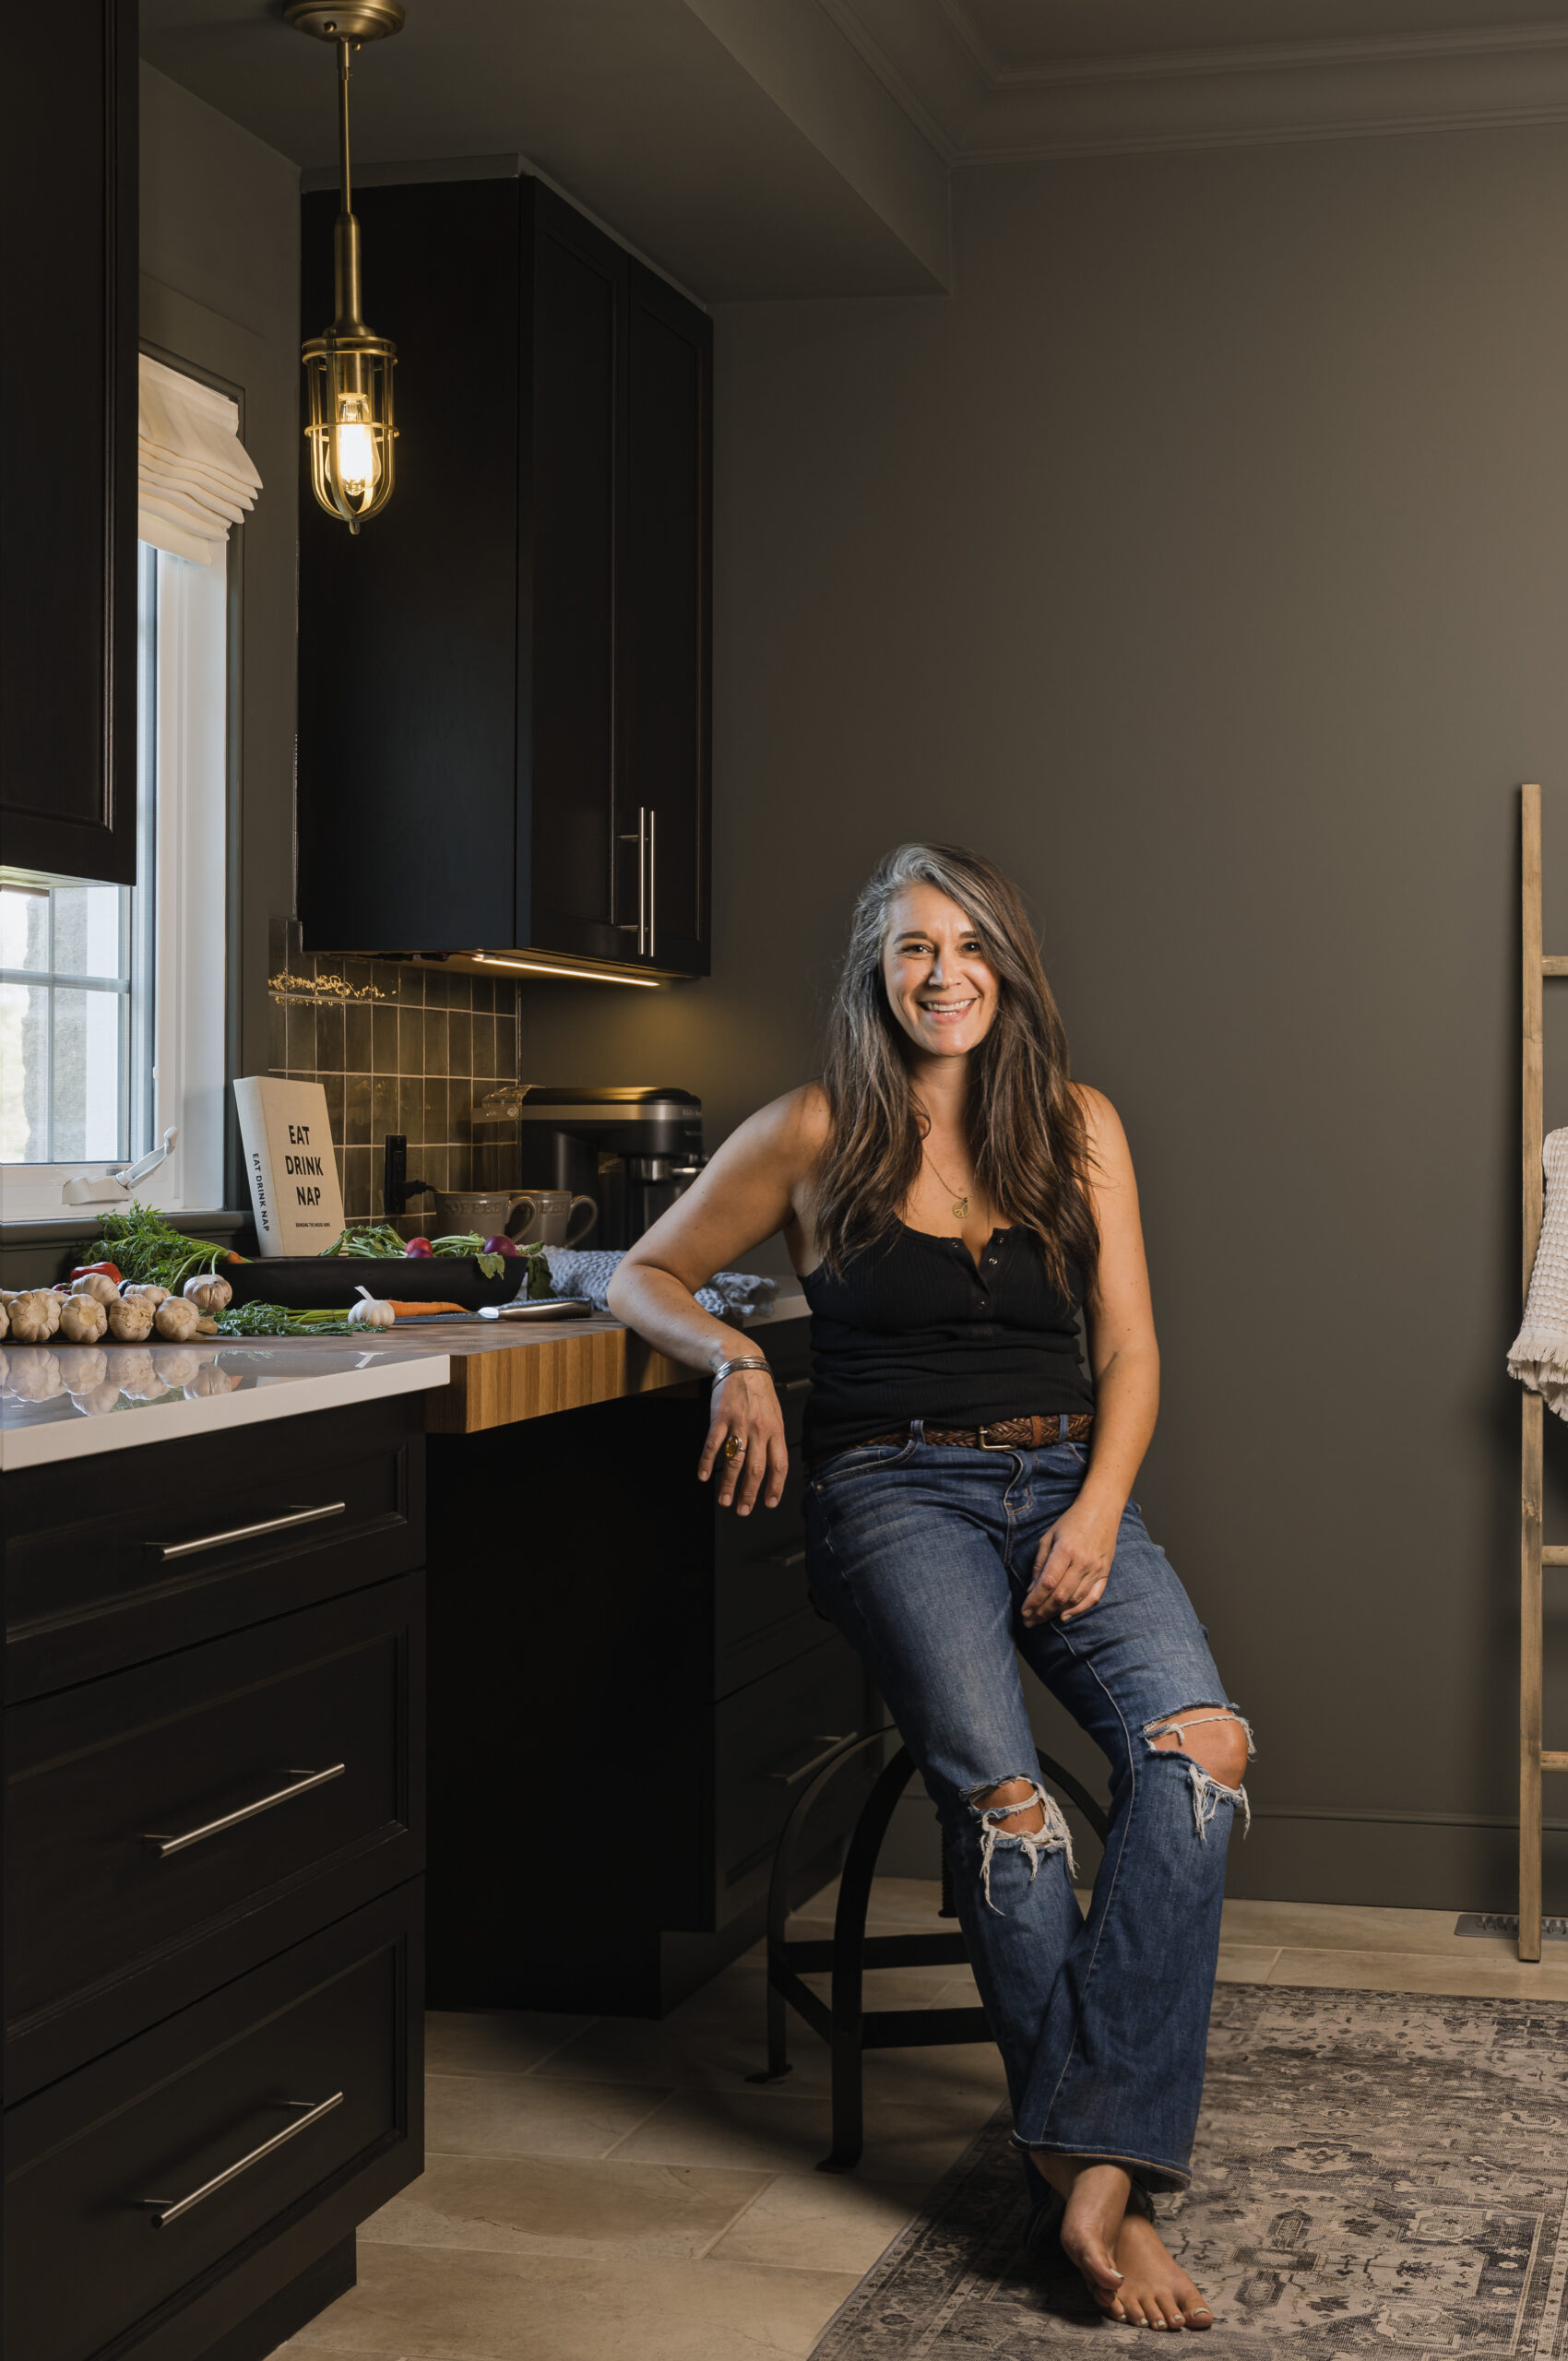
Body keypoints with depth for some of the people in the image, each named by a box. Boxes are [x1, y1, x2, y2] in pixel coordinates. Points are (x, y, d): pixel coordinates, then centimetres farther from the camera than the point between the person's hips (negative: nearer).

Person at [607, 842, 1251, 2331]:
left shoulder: (1078, 1127, 12)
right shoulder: (818, 1134, 6)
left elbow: (1128, 1350, 10)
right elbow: (644, 1277, 14)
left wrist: (1099, 1509, -7)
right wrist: (732, 1356, -8)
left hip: (1067, 1484, 2)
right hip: (895, 1490, -2)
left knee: (1198, 1745, -28)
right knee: (994, 1783, -31)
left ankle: (1097, 2166, -30)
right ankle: (1094, 2165, -22)